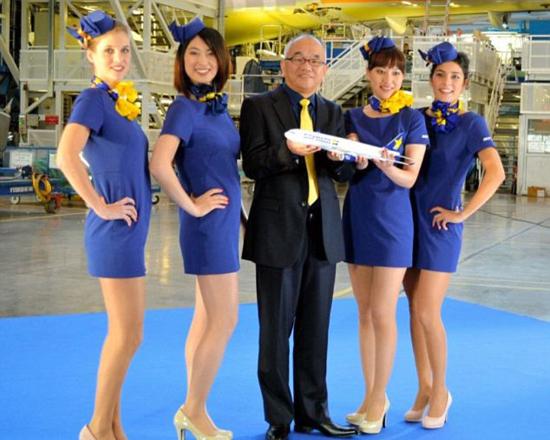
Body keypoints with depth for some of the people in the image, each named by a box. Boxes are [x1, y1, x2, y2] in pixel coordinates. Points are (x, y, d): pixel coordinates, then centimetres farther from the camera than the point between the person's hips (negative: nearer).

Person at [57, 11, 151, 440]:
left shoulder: (118, 100, 14)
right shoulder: (94, 98, -12)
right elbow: (66, 156, -28)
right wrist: (101, 207, -21)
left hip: (130, 229, 9)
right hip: (115, 229, -9)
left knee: (124, 332, 13)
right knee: (128, 334, -3)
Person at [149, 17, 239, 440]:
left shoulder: (218, 105, 11)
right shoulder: (185, 108, -14)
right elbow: (159, 165, -27)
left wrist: (235, 217, 12)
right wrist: (192, 206, -17)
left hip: (225, 221, 8)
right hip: (208, 223, -8)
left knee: (207, 320, 12)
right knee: (225, 321, -4)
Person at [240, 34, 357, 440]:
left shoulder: (332, 113, 14)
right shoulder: (259, 107, 1)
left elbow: (346, 172, 8)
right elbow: (252, 164, -9)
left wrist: (338, 156, -14)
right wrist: (287, 151, -26)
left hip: (323, 231, 4)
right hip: (279, 230, -4)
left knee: (316, 329, 10)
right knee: (277, 329, 3)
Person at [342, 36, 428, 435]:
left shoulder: (411, 118, -3)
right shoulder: (354, 117, 8)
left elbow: (409, 178, -8)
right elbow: (353, 168, 0)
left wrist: (387, 166, -29)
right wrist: (358, 159, -22)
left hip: (392, 221, -4)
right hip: (357, 218, 4)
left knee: (383, 314, -3)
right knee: (365, 313, 9)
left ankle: (378, 399, 9)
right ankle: (373, 396, 18)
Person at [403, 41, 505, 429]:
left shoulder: (471, 124, -7)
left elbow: (496, 173, -19)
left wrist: (462, 214, -17)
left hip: (440, 225, -5)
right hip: (409, 220, 5)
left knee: (428, 313, -7)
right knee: (415, 309, 8)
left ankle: (440, 391, 12)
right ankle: (424, 389, 20)